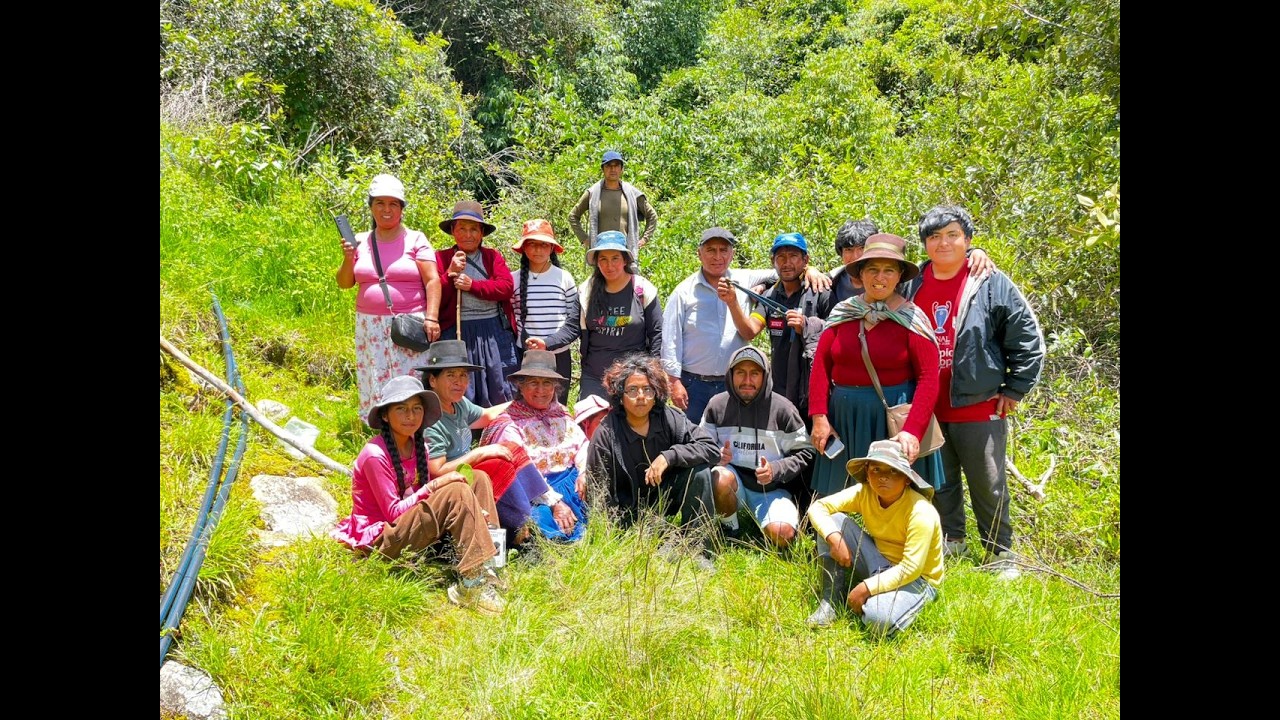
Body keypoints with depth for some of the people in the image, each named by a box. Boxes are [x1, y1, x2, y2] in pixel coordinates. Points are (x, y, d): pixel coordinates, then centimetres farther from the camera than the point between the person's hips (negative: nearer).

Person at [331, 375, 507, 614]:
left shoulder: (419, 447, 7)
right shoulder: (375, 455, -17)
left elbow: (423, 496, 4)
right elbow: (393, 512, -18)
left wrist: (470, 511, -13)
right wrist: (434, 486, -22)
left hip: (412, 525, 8)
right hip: (381, 538, -8)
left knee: (479, 479, -4)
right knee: (456, 492, -27)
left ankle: (484, 567, -17)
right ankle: (472, 584, -28)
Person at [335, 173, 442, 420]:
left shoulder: (415, 239, 2)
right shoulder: (360, 242, 11)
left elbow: (432, 281, -5)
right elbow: (344, 284, 11)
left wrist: (431, 318, -15)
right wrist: (348, 259, -7)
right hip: (371, 327, 4)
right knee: (376, 385, 4)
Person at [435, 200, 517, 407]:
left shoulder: (492, 256, 11)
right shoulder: (442, 258, 6)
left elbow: (507, 287, -4)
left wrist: (473, 285, -12)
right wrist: (451, 273, -13)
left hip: (494, 333, 2)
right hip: (457, 334, -2)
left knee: (500, 393, 6)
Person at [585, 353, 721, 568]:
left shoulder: (668, 418, -11)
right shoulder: (606, 434, -15)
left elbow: (712, 449, -18)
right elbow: (600, 494, -11)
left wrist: (669, 456, -29)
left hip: (664, 498, 4)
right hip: (629, 512, -3)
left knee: (699, 471, -23)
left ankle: (698, 549, -14)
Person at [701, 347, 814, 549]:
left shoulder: (783, 409, -5)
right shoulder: (717, 405, 0)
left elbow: (804, 453, 0)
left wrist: (776, 470, -17)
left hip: (771, 487, -1)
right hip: (734, 477, 1)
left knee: (782, 535, -26)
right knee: (721, 478, -36)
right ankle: (729, 530, -5)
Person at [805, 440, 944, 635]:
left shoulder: (920, 512, -26)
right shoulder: (864, 493, -11)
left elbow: (910, 569, -27)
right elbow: (817, 507, -11)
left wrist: (866, 588, -28)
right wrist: (833, 537, -29)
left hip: (916, 578, -6)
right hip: (879, 564, 6)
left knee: (878, 619, -37)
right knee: (834, 521, -15)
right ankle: (830, 601, -8)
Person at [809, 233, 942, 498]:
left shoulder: (911, 318, -5)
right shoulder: (842, 312, 5)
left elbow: (929, 379, -10)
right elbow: (821, 365, 3)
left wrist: (912, 431, -20)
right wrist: (819, 417, -6)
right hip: (844, 416, 3)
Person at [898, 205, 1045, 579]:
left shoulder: (991, 284, -7)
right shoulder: (911, 286, 4)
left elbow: (1029, 338, -3)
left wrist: (1015, 390, -3)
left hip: (979, 407, -3)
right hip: (927, 409, 4)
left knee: (988, 486, 5)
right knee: (939, 483, 15)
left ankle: (1000, 552, 21)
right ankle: (950, 541, 31)